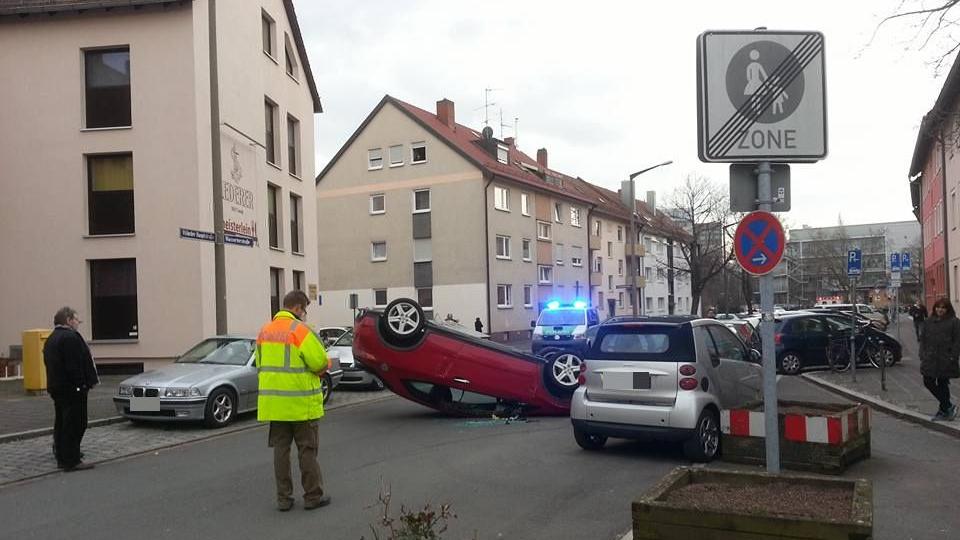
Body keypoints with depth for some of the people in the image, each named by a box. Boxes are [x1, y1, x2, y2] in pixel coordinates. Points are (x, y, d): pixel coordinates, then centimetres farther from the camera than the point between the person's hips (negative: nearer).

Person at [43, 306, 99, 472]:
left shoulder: (50, 340, 16)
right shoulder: (70, 337, -17)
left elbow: (49, 364, 18)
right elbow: (76, 365, -23)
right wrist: (88, 381, -18)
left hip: (56, 388, 11)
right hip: (73, 389, -11)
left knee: (61, 424, 15)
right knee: (75, 424, -7)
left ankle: (62, 458, 21)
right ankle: (72, 461, -6)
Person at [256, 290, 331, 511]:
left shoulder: (265, 331, 9)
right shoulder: (299, 330, -14)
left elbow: (260, 365, 13)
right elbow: (320, 363, -17)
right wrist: (320, 369, 4)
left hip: (274, 402, 6)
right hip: (301, 403, -6)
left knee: (281, 449, 12)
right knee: (307, 449, 5)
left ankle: (283, 498, 16)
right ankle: (313, 496, 12)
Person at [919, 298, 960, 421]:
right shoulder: (928, 321, 11)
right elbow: (923, 339, 14)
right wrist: (922, 355, 5)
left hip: (945, 360, -5)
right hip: (930, 359, 5)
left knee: (942, 384, 1)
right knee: (928, 382, 2)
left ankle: (943, 410, 17)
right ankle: (948, 407, 18)